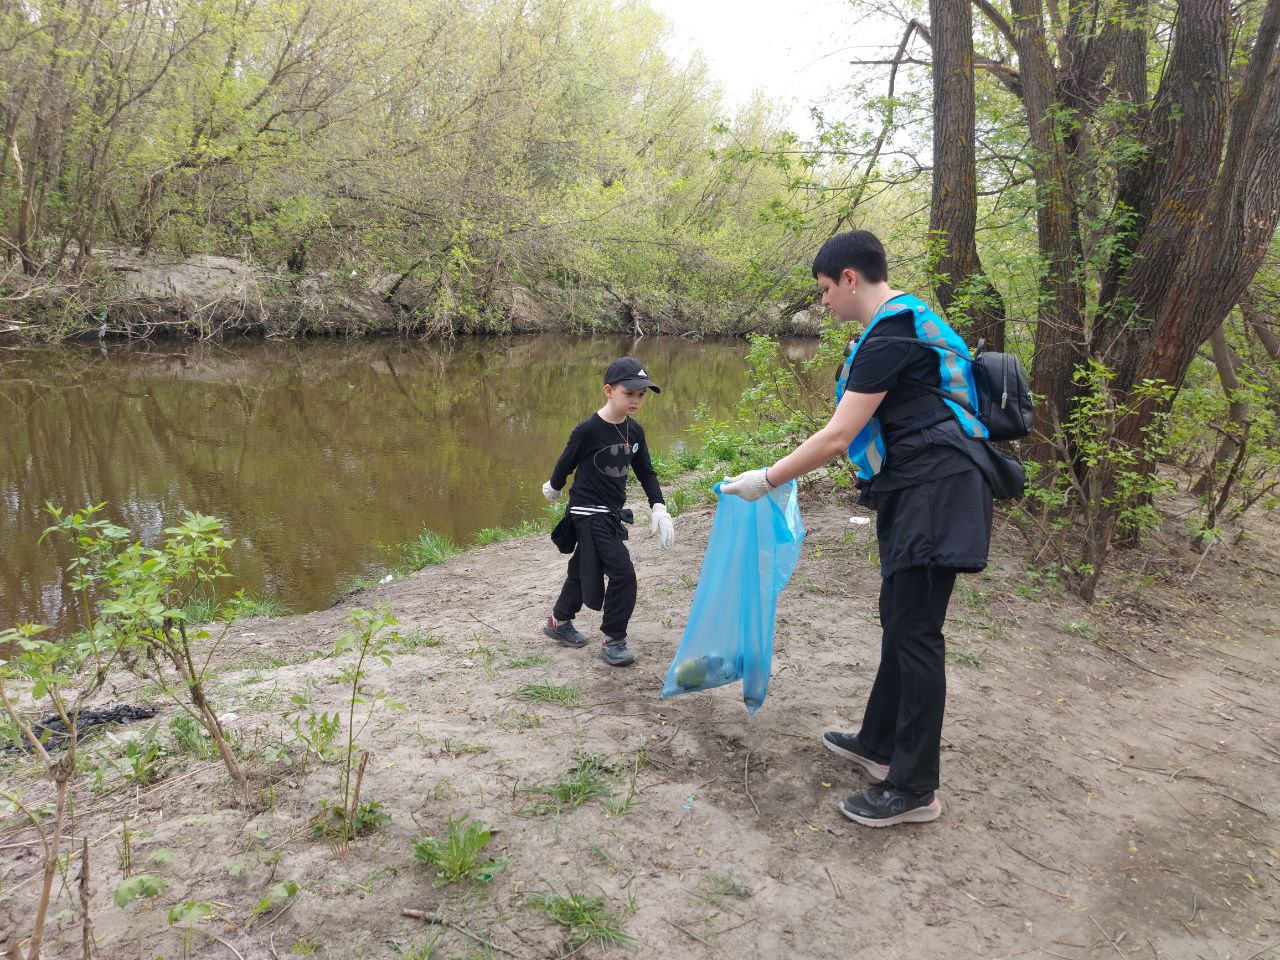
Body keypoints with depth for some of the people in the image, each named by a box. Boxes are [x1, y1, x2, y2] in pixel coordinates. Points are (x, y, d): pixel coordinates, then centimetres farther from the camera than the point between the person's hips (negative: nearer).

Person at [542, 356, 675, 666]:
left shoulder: (634, 431, 0)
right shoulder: (588, 430, -20)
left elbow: (646, 472, 7)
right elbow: (566, 463, -4)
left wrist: (658, 507, -6)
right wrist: (553, 487, 12)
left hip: (612, 513, 7)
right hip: (589, 513, -7)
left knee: (582, 571, 20)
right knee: (622, 574, -13)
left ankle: (559, 622, 40)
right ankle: (613, 641, 1)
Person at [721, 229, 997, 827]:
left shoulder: (890, 338, -16)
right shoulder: (902, 324, 17)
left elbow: (839, 434, -19)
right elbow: (857, 433, 21)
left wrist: (767, 480, -11)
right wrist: (792, 467, 23)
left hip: (934, 489, -11)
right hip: (919, 490, 11)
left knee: (914, 631, -6)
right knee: (900, 619, 16)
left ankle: (914, 790, 4)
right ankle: (878, 745, 30)